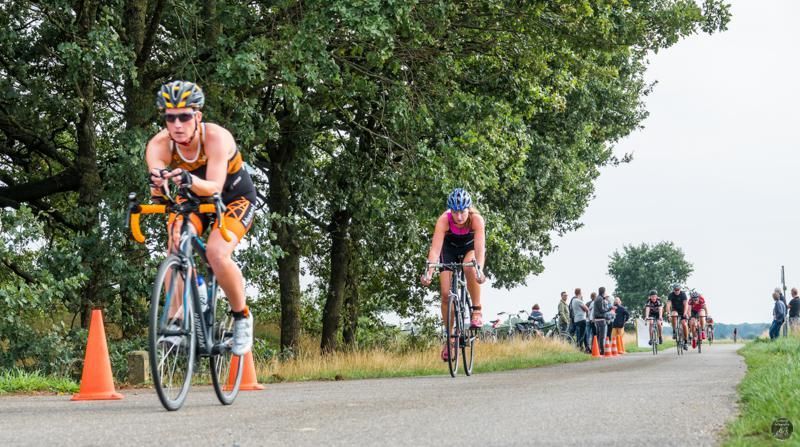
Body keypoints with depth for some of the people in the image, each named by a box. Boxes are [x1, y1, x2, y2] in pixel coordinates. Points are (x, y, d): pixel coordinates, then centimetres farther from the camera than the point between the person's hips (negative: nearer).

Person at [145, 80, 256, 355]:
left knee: (217, 253, -26)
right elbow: (158, 193, -38)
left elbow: (214, 186, -43)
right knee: (176, 247, -25)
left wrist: (190, 180, -64)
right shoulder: (159, 145, -25)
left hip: (234, 197, -3)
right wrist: (158, 184, -62)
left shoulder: (217, 137, -32)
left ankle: (242, 318, -3)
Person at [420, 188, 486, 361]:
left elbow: (480, 247, -42)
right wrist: (429, 273, -54)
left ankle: (476, 310, -16)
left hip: (471, 246, -1)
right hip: (450, 248, 1)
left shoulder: (476, 219, -33)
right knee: (446, 293, -10)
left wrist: (479, 269, -59)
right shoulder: (444, 220, -33)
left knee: (470, 268, -36)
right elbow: (435, 248, -40)